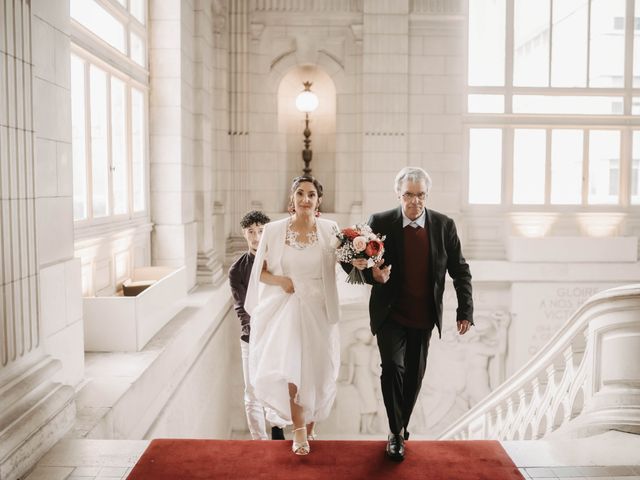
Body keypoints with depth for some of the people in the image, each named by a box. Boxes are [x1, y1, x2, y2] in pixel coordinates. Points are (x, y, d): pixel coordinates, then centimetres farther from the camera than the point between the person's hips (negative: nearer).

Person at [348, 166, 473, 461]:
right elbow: (353, 260, -2)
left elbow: (460, 271, 3)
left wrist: (465, 311, -3)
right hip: (390, 315, -2)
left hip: (424, 317, 2)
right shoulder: (380, 223, -8)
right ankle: (396, 433, 2)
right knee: (393, 367, -17)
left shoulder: (444, 225, -3)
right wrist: (372, 274, -24)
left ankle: (401, 426, 36)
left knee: (414, 375, 13)